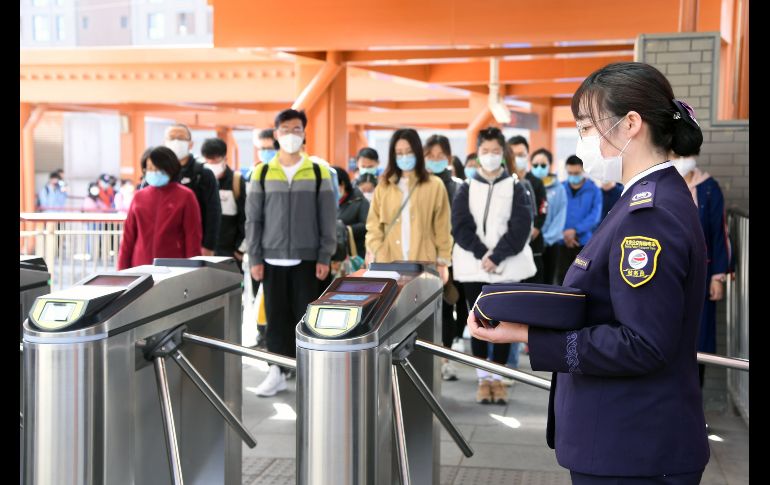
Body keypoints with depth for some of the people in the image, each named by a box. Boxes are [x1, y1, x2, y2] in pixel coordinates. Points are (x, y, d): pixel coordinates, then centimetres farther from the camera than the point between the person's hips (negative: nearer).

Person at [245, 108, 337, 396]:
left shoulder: (319, 173, 2)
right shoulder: (262, 173, 4)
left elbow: (328, 219, 1)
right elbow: (253, 219, 4)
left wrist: (324, 257, -5)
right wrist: (255, 258, -2)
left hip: (307, 258, -1)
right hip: (272, 259, 1)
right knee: (277, 317, 6)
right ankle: (279, 372, 14)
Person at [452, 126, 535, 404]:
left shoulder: (515, 188, 5)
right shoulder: (467, 188, 8)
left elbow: (520, 227, -5)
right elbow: (460, 226, -1)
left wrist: (497, 256, -15)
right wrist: (482, 254, -14)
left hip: (507, 266, -1)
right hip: (473, 266, 1)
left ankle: (498, 377, 12)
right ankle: (483, 378, 12)